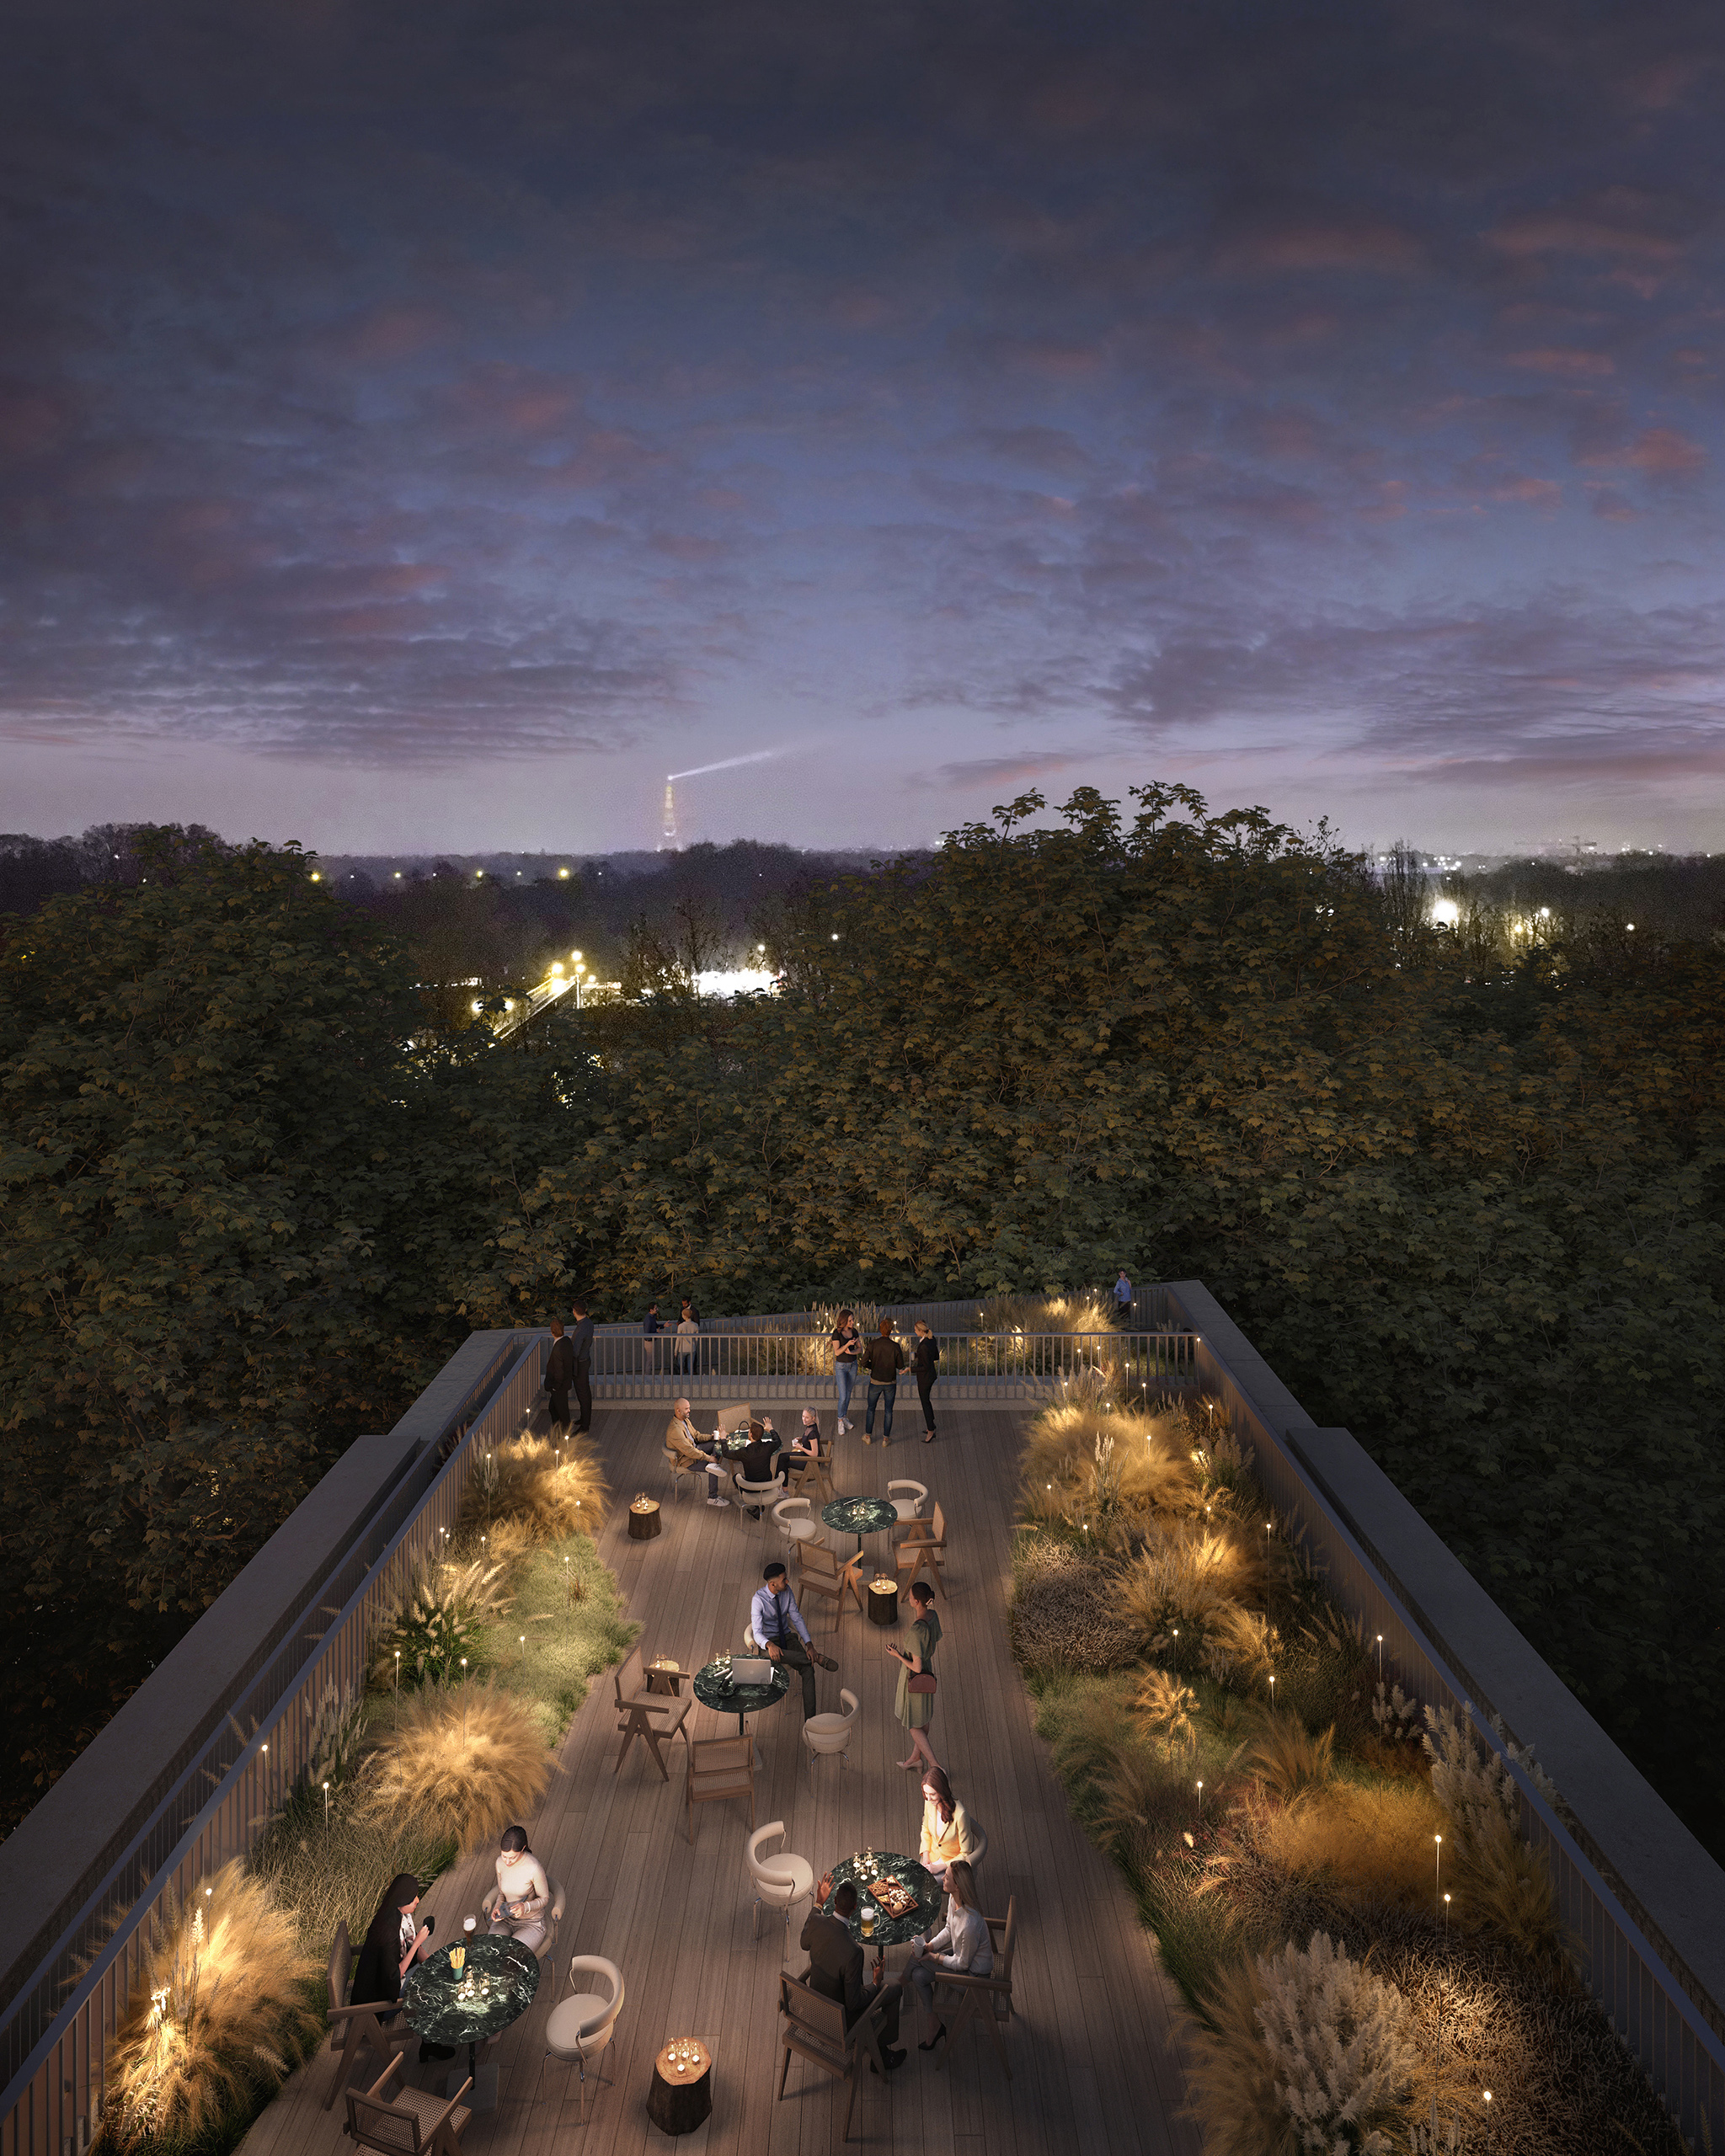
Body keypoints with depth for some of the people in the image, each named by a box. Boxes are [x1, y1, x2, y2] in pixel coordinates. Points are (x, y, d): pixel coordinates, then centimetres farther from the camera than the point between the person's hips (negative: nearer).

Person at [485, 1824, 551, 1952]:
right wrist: (497, 1908, -13)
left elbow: (545, 1898, -11)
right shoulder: (500, 1863, -9)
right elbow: (502, 1893, 7)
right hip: (505, 1920, 4)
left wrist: (526, 1907, -30)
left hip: (532, 1924, -4)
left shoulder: (534, 1868, -26)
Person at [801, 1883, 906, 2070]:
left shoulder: (816, 1921, -22)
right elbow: (854, 2002, -27)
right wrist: (876, 1984, -8)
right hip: (841, 2018, -6)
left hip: (814, 2003, 6)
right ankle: (881, 2055, 30)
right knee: (896, 1989, 12)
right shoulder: (852, 1951, -40)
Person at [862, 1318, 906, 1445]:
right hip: (890, 1383, 0)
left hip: (875, 1382, 0)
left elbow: (864, 1362, -9)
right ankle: (886, 1438, 21)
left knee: (871, 1409, 19)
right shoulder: (895, 1347, -16)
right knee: (888, 1411, 15)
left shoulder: (873, 1344, -15)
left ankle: (868, 1436, 26)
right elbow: (900, 1366, -6)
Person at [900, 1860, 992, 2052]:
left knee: (920, 1975, -8)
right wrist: (928, 1946, -7)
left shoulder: (970, 1924, -38)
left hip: (974, 1972, -8)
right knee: (918, 1956, 2)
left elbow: (962, 1963, -24)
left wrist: (934, 1957, -13)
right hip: (961, 1951, 8)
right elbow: (948, 1930, 5)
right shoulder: (954, 1901, -13)